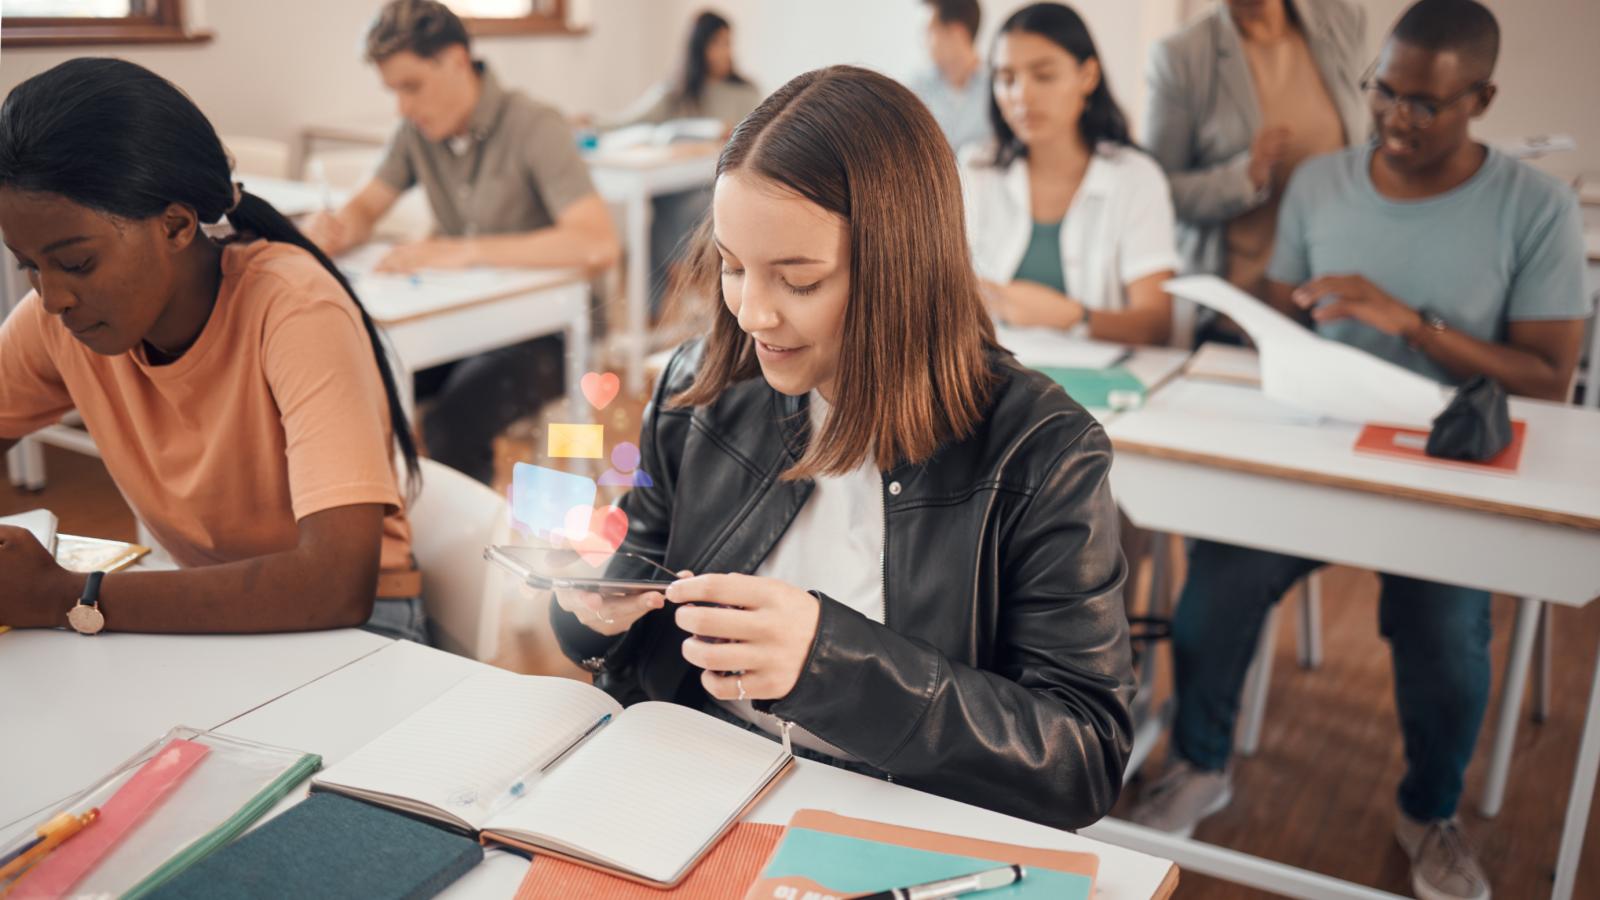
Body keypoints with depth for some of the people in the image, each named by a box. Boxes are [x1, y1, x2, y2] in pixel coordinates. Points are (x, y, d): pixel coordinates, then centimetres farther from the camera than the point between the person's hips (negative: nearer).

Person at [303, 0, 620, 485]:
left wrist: (463, 251, -34)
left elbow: (598, 243, -30)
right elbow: (363, 210, 12)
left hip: (542, 331, -6)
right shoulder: (418, 131, 5)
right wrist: (330, 230, -14)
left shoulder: (533, 126, -17)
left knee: (451, 424, -31)